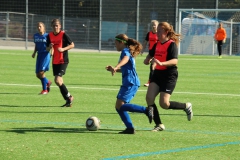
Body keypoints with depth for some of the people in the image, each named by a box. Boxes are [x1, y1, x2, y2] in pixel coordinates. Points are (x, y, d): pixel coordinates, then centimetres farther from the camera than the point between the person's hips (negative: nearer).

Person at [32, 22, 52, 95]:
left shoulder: (47, 36, -6)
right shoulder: (35, 36, 9)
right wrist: (34, 53, 7)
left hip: (46, 54, -6)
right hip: (39, 55, 6)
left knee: (41, 72, -16)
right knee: (37, 75, 5)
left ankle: (45, 89, -3)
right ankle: (48, 82, 34)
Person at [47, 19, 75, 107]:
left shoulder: (63, 34, -10)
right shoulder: (50, 35, 5)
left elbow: (72, 45, -5)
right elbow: (47, 49, 13)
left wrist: (63, 49, -19)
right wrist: (50, 47, -10)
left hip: (63, 61, -7)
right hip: (55, 61, 7)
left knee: (57, 80, -17)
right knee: (58, 81, 8)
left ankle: (69, 97, 0)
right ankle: (68, 100, 19)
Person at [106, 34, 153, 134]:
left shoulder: (125, 51, -7)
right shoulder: (127, 52, 24)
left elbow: (125, 59, -33)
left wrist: (115, 67, -49)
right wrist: (113, 69, 26)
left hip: (130, 83, -10)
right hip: (129, 83, 10)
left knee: (119, 105, -16)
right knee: (119, 106, 8)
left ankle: (146, 110, -19)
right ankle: (130, 128, 3)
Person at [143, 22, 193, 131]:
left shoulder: (172, 44, -11)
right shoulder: (157, 44, 11)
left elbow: (175, 61, -25)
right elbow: (150, 55, 30)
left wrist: (162, 63, -40)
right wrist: (147, 60, 7)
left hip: (169, 75, -7)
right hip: (157, 73, 7)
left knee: (164, 104, -13)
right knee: (149, 97, -10)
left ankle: (186, 106, 14)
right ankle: (159, 124, 0)